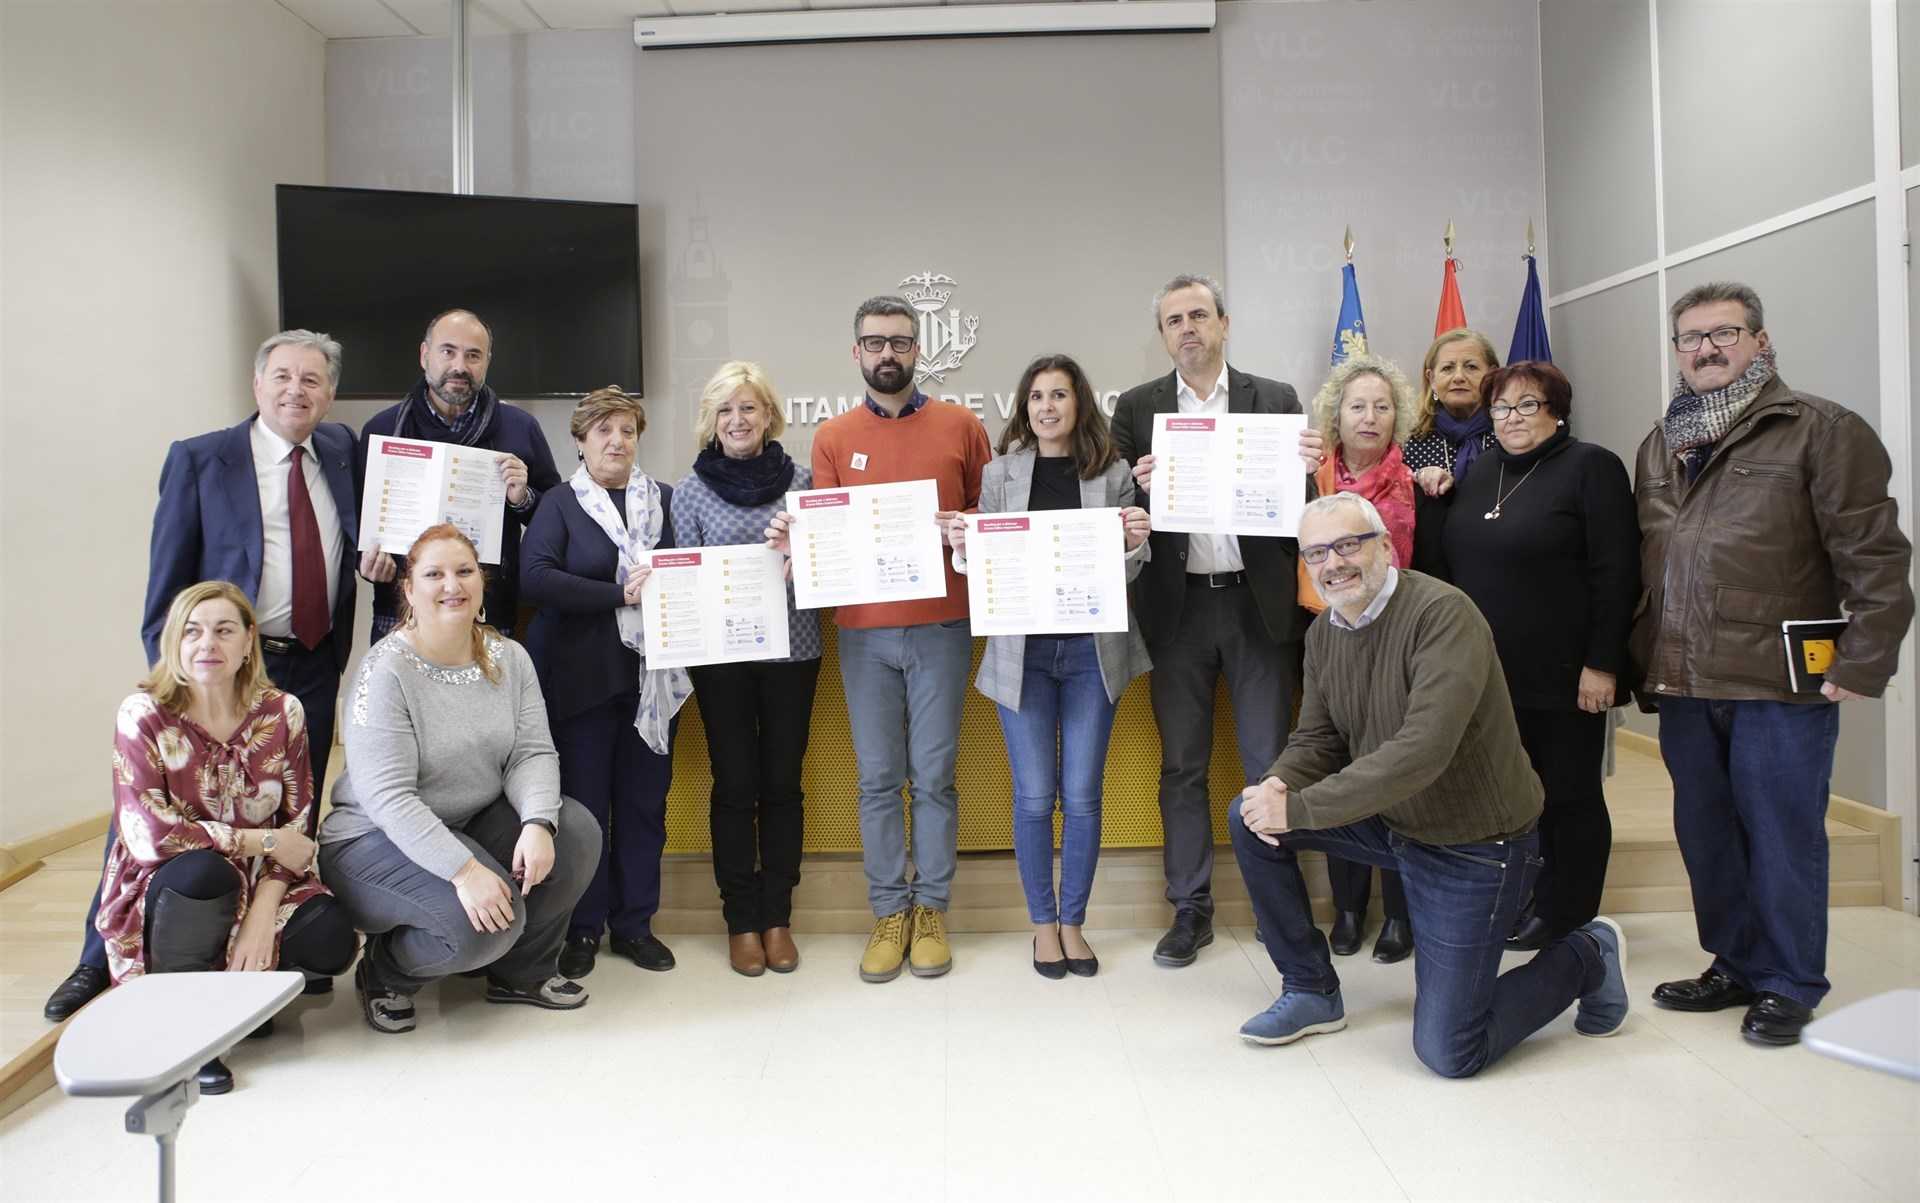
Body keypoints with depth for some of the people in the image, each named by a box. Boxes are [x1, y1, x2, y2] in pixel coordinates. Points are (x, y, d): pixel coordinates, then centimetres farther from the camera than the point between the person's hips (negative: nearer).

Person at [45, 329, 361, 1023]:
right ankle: (101, 961, 20)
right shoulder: (200, 461, -3)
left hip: (313, 671, 3)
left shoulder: (341, 451, 7)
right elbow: (167, 581, -3)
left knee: (295, 823, 11)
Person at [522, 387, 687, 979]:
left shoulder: (664, 500, 11)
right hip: (582, 678, -3)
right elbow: (535, 577, -13)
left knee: (645, 799, 7)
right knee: (584, 800, 2)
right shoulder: (559, 504, 1)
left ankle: (634, 923, 21)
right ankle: (583, 928, 17)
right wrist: (620, 593, -18)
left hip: (651, 676, 3)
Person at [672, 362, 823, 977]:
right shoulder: (692, 488, 2)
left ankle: (777, 917, 20)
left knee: (782, 783, 7)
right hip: (722, 654, -1)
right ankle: (741, 920, 17)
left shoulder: (801, 479, 4)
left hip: (792, 649, 1)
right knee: (734, 786, 5)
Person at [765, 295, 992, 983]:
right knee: (878, 779, 6)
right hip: (863, 630, 1)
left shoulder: (960, 427, 5)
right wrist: (792, 540, -15)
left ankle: (932, 909, 18)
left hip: (940, 625, -1)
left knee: (933, 775, 4)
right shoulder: (833, 438, 8)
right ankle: (890, 913, 18)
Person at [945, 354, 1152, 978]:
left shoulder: (1113, 474, 3)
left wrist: (1135, 543, -16)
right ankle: (1043, 924, 21)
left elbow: (1126, 572, 5)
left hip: (1092, 649, 0)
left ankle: (1073, 922, 22)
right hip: (1022, 651, 0)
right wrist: (961, 547, -13)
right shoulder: (999, 474, 4)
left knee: (1082, 796, 6)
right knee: (1034, 797, 4)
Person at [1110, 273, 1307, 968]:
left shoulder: (1276, 401, 7)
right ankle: (1190, 910, 20)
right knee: (1181, 767, 8)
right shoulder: (1136, 408, 7)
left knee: (1270, 764, 5)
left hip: (1258, 603, 0)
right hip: (1177, 606, 1)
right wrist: (1140, 487, -18)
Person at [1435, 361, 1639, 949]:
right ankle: (1523, 905, 25)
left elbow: (1617, 573, -12)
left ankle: (1566, 918, 18)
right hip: (1491, 673, 6)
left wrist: (1602, 663, -16)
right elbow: (1454, 565, 19)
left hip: (1563, 676, -6)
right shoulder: (1478, 478, 13)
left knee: (1570, 794, 6)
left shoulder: (1591, 467, -6)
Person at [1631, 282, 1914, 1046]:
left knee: (1782, 836, 4)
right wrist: (1641, 665, 13)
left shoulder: (1820, 430, -3)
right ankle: (1736, 966, 30)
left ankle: (1790, 985, 20)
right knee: (1705, 836, 14)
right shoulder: (1660, 447, 16)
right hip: (1683, 688, 6)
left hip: (1780, 688, -6)